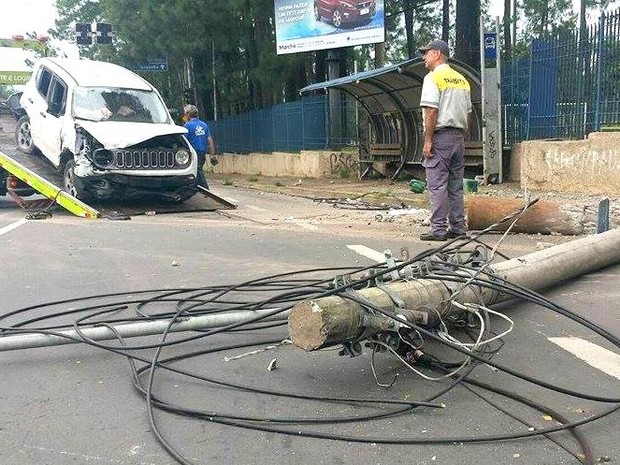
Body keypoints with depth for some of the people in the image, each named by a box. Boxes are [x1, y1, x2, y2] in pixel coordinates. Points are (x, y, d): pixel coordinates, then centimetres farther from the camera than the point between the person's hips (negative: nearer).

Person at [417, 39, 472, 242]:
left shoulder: (433, 77, -7)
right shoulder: (462, 79, 17)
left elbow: (431, 111, -16)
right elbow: (468, 113, 17)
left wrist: (428, 140, -15)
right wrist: (462, 137, 20)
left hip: (440, 136, -8)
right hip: (458, 137, 8)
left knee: (437, 185, -6)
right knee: (456, 186, 10)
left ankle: (438, 229, -6)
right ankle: (458, 228, 13)